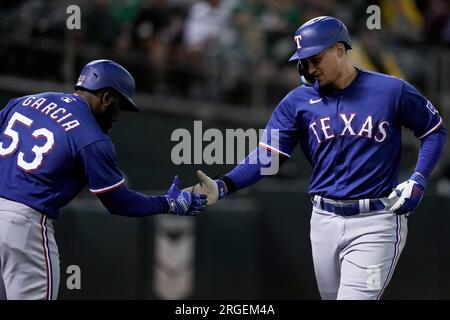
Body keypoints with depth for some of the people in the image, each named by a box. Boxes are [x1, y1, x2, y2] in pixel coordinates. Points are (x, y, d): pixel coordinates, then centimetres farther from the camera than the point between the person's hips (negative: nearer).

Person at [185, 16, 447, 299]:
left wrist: (418, 181, -6)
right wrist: (222, 186, -18)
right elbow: (267, 156, -2)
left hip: (375, 223, -4)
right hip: (324, 220, 4)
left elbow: (435, 130, 8)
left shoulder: (392, 91, -4)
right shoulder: (298, 101, 3)